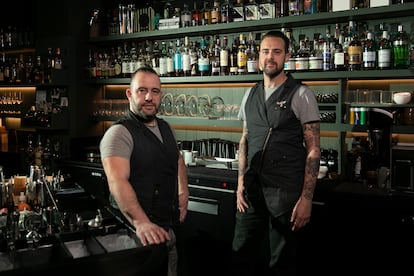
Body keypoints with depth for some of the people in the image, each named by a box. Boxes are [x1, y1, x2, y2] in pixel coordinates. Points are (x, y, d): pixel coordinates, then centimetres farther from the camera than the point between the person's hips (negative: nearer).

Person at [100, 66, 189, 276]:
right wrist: (141, 223, -45)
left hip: (166, 227, 8)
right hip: (134, 231, -8)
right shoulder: (119, 133, -17)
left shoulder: (165, 128, 10)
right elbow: (117, 181, -31)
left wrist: (183, 192, 12)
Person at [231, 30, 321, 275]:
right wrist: (241, 182, 5)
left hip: (286, 190, -5)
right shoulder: (250, 94, 11)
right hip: (252, 188, 5)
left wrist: (307, 198, -12)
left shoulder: (301, 95, -6)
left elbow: (313, 149, -8)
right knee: (243, 254, 12)